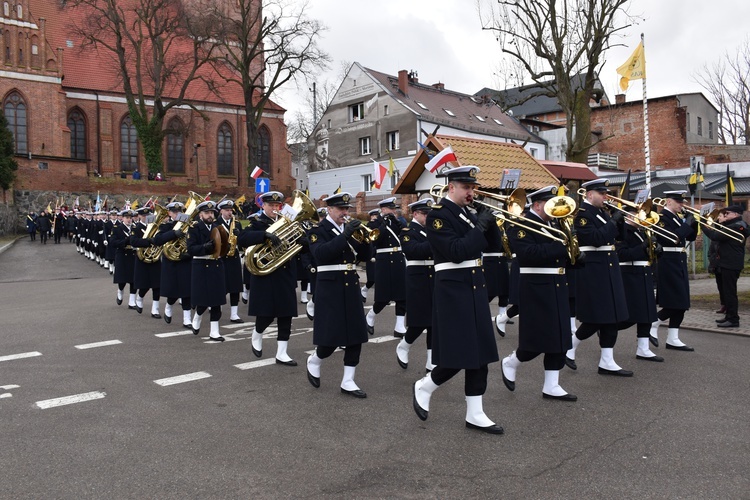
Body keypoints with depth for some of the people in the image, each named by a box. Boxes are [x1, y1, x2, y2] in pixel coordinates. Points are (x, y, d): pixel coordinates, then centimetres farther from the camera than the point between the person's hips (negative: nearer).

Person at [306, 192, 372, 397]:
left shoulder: (349, 228, 13)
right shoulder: (318, 230, -5)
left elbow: (363, 255, 10)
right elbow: (320, 253, -24)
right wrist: (345, 235, -28)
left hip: (351, 287, 6)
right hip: (330, 289, -6)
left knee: (356, 335, 3)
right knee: (331, 337, -4)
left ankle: (348, 382, 12)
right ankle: (314, 361, 27)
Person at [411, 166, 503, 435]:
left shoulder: (468, 212, 14)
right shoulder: (438, 214, -11)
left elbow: (491, 244, 15)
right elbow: (456, 252, -21)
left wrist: (490, 221, -1)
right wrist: (480, 226, -16)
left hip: (476, 288, 8)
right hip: (453, 290, -8)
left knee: (480, 353, 8)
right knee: (457, 356, -5)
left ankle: (475, 414, 16)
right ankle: (423, 387, 21)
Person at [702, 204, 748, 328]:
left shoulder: (735, 226, -18)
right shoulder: (734, 225, 14)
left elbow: (715, 236, -22)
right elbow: (721, 235, 16)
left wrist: (704, 225, -10)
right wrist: (721, 223, 3)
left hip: (731, 265, -11)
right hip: (728, 263, 11)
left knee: (730, 292, -6)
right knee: (727, 291, 16)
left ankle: (733, 319, -1)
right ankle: (729, 316, 24)